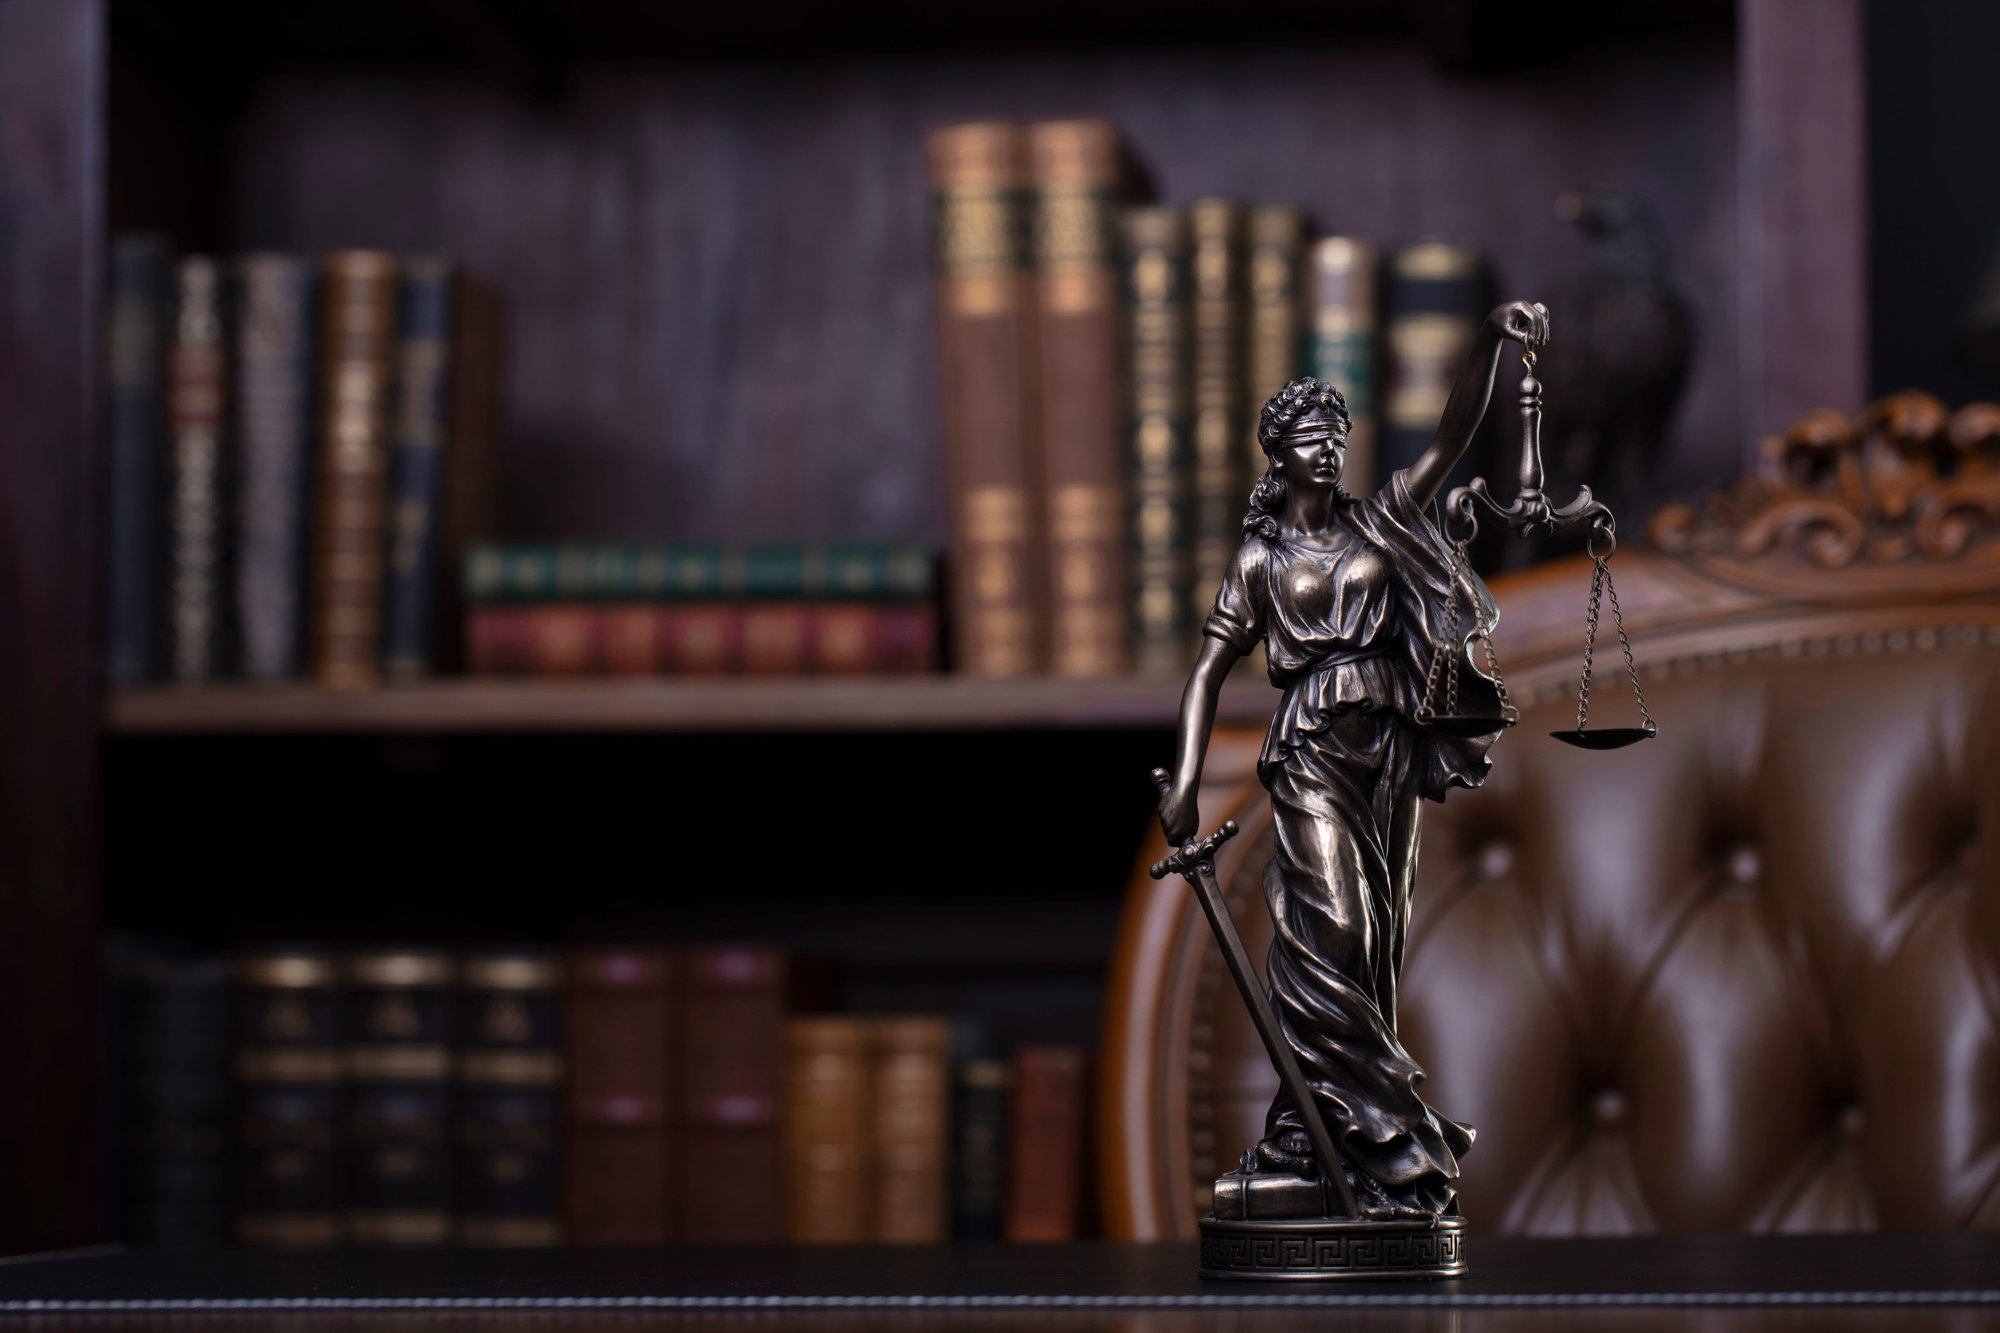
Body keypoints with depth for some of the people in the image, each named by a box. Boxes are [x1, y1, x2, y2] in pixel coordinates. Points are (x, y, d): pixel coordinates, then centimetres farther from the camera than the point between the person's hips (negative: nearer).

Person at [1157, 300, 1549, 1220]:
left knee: (1369, 950, 2)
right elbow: (1209, 670, 4)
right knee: (1331, 931, -17)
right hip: (1313, 750, -4)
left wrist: (1490, 342, -11)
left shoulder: (1378, 525, 13)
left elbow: (1454, 436, 3)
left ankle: (1300, 1140, 7)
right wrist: (1185, 780, -8)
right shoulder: (1261, 561, 8)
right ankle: (1394, 1143, -16)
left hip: (1390, 751, 4)